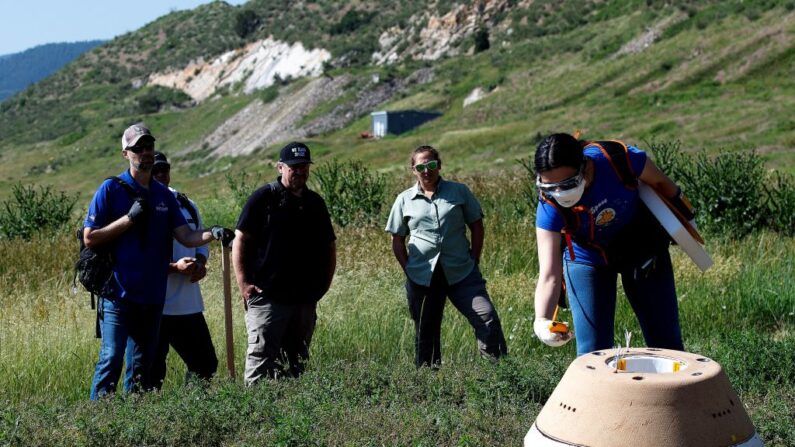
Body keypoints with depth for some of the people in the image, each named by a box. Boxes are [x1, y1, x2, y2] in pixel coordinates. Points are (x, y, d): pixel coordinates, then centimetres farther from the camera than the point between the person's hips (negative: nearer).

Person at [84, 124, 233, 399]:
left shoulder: (164, 196, 12)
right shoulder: (111, 189, -3)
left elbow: (186, 237, 5)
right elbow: (89, 238, -7)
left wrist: (212, 234, -15)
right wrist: (129, 218, -15)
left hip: (153, 295, 5)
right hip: (118, 293, -5)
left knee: (142, 365, 11)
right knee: (111, 359, -12)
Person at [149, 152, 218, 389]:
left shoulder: (187, 206, 12)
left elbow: (201, 242, 22)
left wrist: (201, 262, 0)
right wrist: (174, 267, -20)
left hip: (190, 305, 6)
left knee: (206, 364, 10)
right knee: (153, 372, 1)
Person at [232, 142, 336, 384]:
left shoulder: (315, 202, 13)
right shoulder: (264, 198, -3)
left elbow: (329, 246, 20)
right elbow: (240, 241, -5)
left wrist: (324, 281, 8)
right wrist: (243, 284, -12)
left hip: (306, 299, 6)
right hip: (267, 297, -5)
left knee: (298, 361, 12)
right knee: (261, 357, -9)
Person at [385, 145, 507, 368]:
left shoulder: (459, 191, 5)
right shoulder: (404, 200, 6)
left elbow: (476, 226, 10)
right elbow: (397, 239, 11)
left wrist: (474, 261, 3)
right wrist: (408, 270, 1)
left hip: (461, 272, -1)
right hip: (422, 276, 1)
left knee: (487, 317, -14)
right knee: (425, 331, 9)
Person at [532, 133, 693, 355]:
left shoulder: (618, 158, -33)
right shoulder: (550, 206, -32)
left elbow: (660, 182, -11)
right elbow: (549, 276, -36)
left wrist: (684, 213, 6)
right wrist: (541, 321, -54)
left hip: (643, 247, 1)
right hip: (587, 260, -1)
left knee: (666, 340, 10)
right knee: (592, 351, -6)